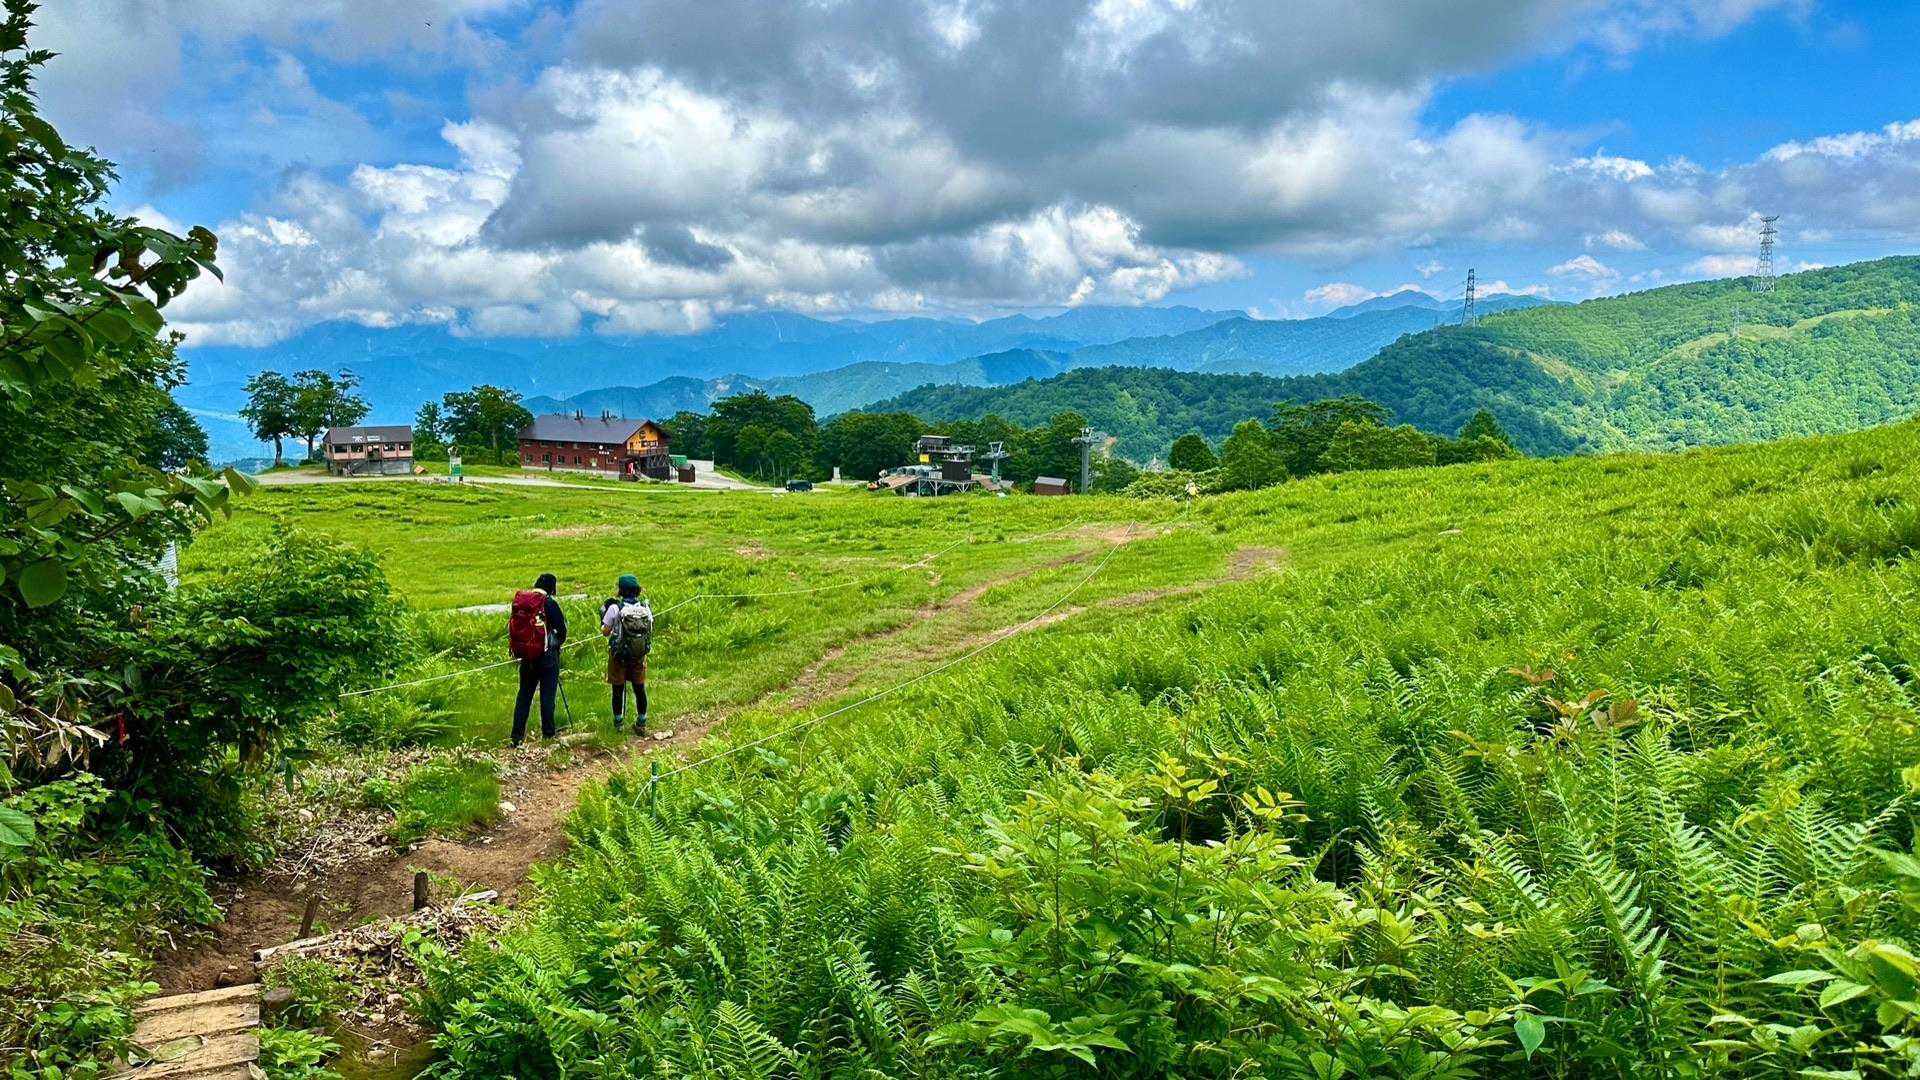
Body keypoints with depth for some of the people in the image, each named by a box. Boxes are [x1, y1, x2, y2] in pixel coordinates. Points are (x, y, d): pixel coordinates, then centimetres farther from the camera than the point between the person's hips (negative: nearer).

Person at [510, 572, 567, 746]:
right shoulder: (550, 604, -13)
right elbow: (562, 630, -9)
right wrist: (556, 644, 12)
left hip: (527, 656, 4)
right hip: (548, 657, -4)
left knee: (524, 696, 9)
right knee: (547, 696, 4)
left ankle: (517, 736, 7)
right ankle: (548, 734, 9)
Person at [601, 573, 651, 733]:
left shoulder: (615, 608, -15)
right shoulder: (645, 608, -5)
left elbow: (605, 632, -9)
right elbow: (650, 631, 4)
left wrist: (603, 616, 4)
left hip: (619, 656, -2)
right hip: (640, 655, 2)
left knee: (618, 690, 11)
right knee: (640, 689, 11)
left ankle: (618, 723, 21)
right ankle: (641, 724, 16)